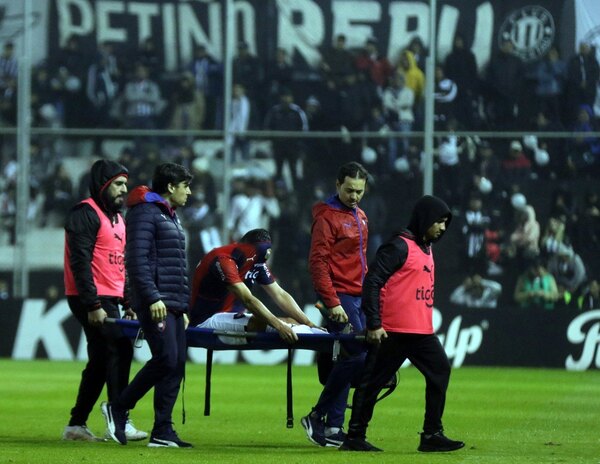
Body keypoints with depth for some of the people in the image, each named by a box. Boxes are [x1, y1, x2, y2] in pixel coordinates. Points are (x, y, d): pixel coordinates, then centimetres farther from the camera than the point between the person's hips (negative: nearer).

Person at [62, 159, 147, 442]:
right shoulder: (86, 214, -10)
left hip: (109, 301, 10)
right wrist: (93, 305, -21)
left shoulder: (117, 218, 20)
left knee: (101, 361, 9)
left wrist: (128, 303, 17)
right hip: (92, 300, -10)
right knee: (120, 351, -16)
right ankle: (120, 422, -17)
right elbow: (80, 262, -17)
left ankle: (76, 425, 15)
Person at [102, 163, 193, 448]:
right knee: (166, 359, -17)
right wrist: (152, 298, -23)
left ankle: (162, 432, 2)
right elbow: (137, 260, -17)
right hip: (155, 303, -10)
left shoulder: (170, 217, 24)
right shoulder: (145, 213, -7)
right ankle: (118, 408, -4)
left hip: (173, 305, 10)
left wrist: (182, 307, 23)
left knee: (176, 365, 3)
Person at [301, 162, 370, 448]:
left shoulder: (360, 217, 18)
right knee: (356, 356, -15)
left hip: (359, 296, 8)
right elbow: (317, 262, -14)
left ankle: (333, 427, 8)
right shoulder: (327, 216, -8)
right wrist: (332, 302, -20)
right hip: (340, 296, -8)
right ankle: (318, 417, -7)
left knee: (349, 359, 6)